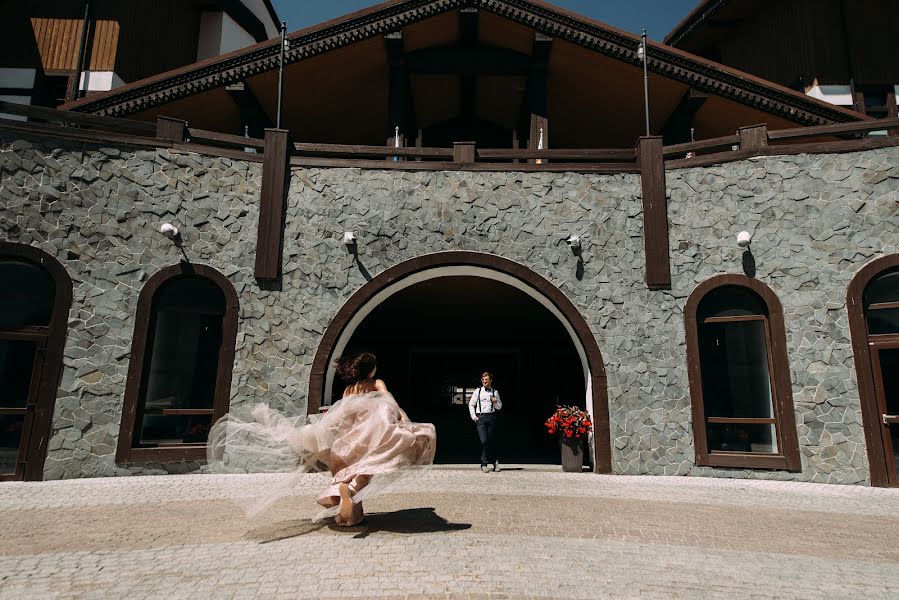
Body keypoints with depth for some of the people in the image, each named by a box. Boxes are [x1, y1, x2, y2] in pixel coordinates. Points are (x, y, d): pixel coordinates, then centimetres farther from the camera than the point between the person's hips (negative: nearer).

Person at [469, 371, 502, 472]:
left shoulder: (495, 392, 11)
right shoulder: (477, 391, 6)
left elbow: (499, 407, 16)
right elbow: (471, 404, 11)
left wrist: (495, 402, -4)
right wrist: (473, 416, 2)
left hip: (491, 417, 2)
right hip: (480, 417, -2)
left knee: (491, 441, 7)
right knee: (484, 441, -12)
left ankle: (493, 462, 24)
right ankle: (485, 463, 1)